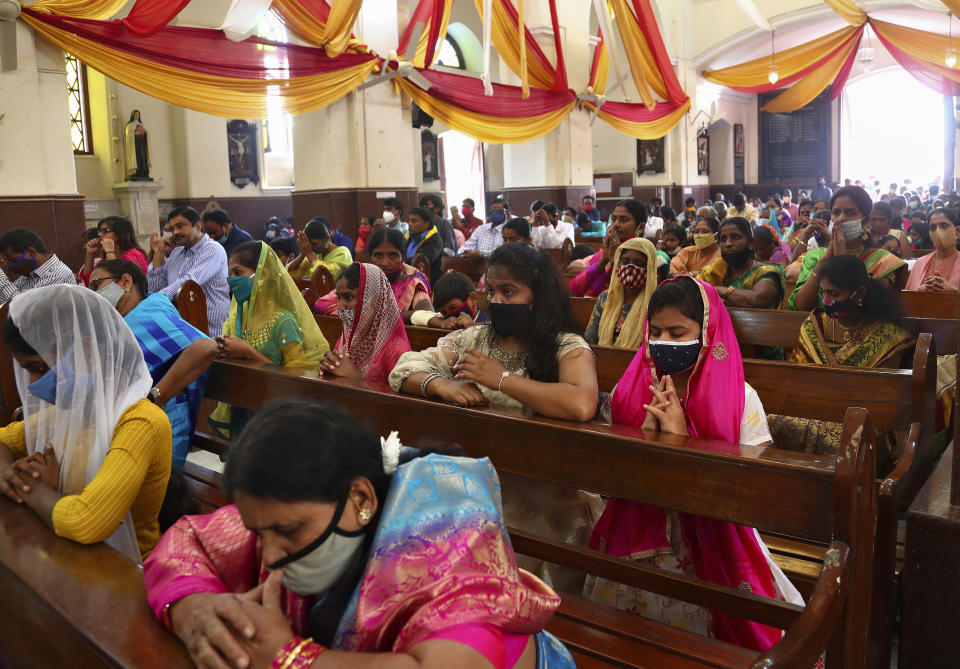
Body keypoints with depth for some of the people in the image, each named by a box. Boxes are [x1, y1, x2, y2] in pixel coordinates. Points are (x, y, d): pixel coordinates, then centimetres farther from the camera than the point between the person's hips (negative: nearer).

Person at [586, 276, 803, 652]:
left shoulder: (740, 399, -4)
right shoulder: (629, 392, 4)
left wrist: (681, 435, -16)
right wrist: (648, 430, -13)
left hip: (712, 546, -2)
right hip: (637, 540, 3)